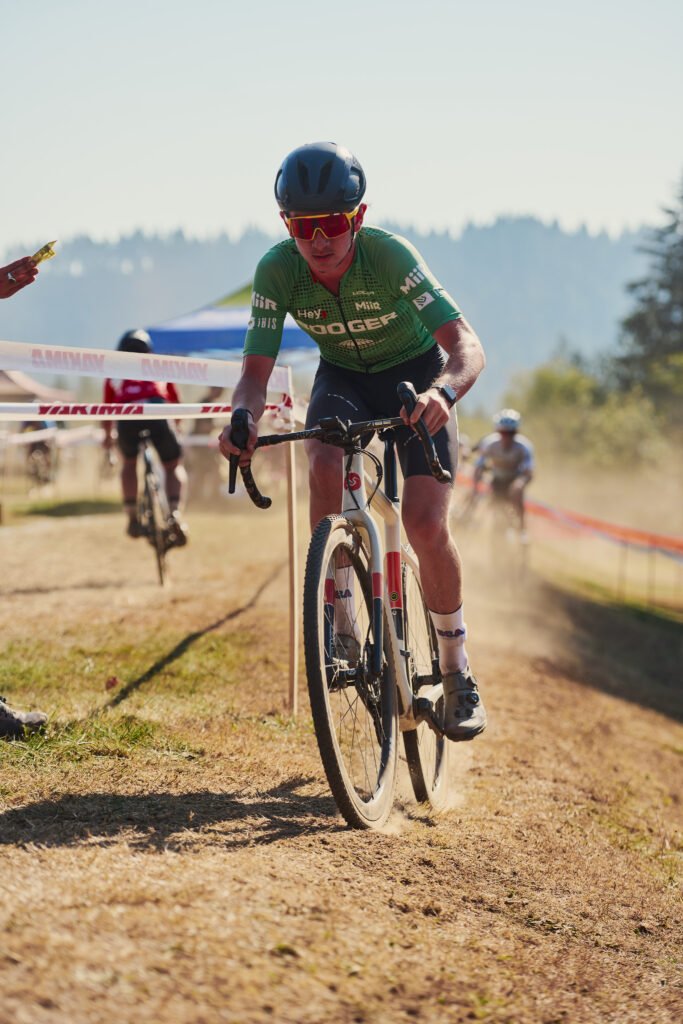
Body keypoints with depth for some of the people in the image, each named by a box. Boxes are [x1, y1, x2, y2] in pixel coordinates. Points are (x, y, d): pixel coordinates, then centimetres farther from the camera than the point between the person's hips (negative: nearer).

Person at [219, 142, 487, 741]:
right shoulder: (278, 270, -24)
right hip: (343, 378, 2)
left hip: (417, 376, -2)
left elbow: (467, 344, -38)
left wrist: (443, 391, -59)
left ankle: (457, 671, 2)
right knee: (325, 466, -31)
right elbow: (257, 369, -23)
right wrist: (243, 417, -46)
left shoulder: (389, 255, -32)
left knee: (425, 523, -17)